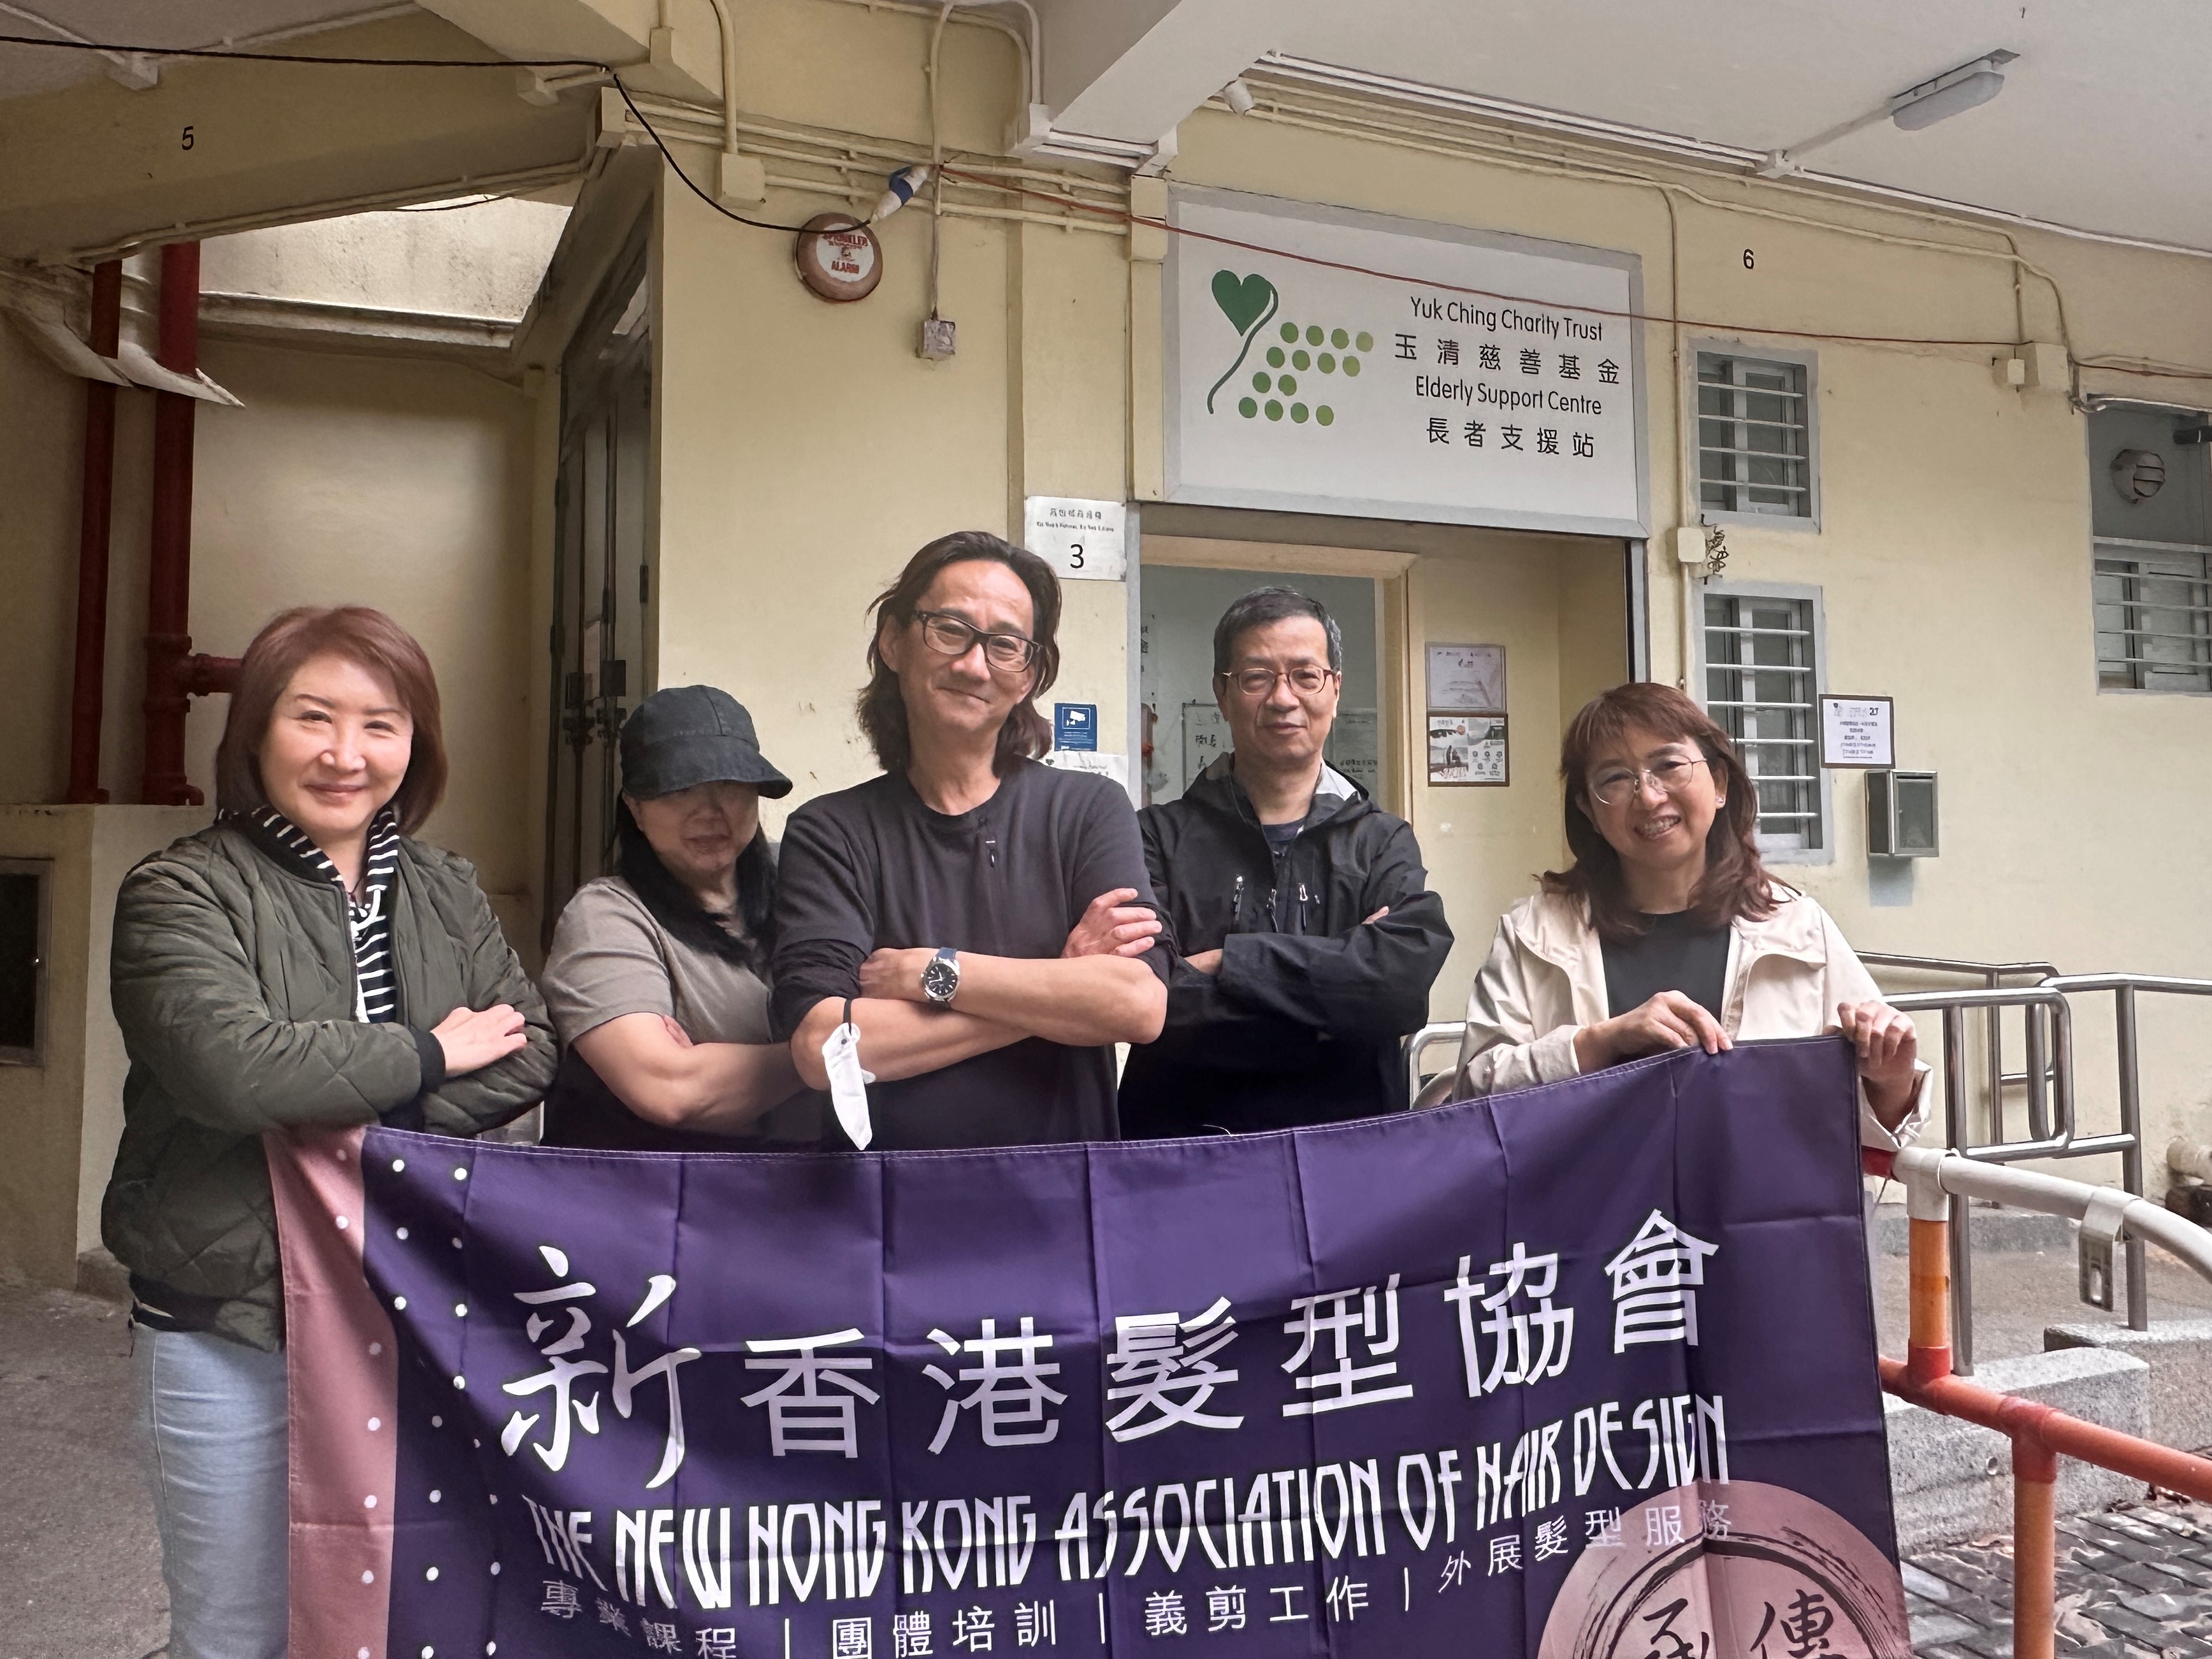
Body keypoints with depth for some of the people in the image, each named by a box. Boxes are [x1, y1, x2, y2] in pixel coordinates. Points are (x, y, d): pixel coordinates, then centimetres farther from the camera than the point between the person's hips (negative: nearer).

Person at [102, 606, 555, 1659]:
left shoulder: (446, 891, 7)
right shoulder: (181, 894, -9)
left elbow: (528, 1053, -1)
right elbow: (230, 1066, -24)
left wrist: (381, 1122, -15)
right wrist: (428, 1055, -13)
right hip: (227, 1330, -4)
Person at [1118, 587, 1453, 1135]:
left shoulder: (1383, 842, 12)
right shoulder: (1159, 837, 6)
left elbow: (1406, 976, -7)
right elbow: (1146, 1002, -9)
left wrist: (1226, 960, -8)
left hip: (1350, 1137, 1)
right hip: (1185, 1141, 0)